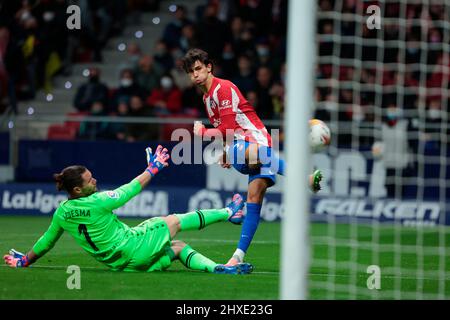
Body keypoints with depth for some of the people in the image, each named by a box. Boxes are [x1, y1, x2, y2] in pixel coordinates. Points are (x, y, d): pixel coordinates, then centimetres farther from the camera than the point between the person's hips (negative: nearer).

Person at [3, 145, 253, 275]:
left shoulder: (61, 214, -2)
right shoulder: (98, 202, -21)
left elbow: (46, 241, 11)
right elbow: (133, 188, -8)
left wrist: (25, 260, 28)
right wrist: (153, 168, 8)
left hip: (120, 263, 7)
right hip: (134, 248, -7)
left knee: (179, 248, 18)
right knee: (174, 221, 11)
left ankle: (216, 268, 3)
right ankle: (229, 212, 26)